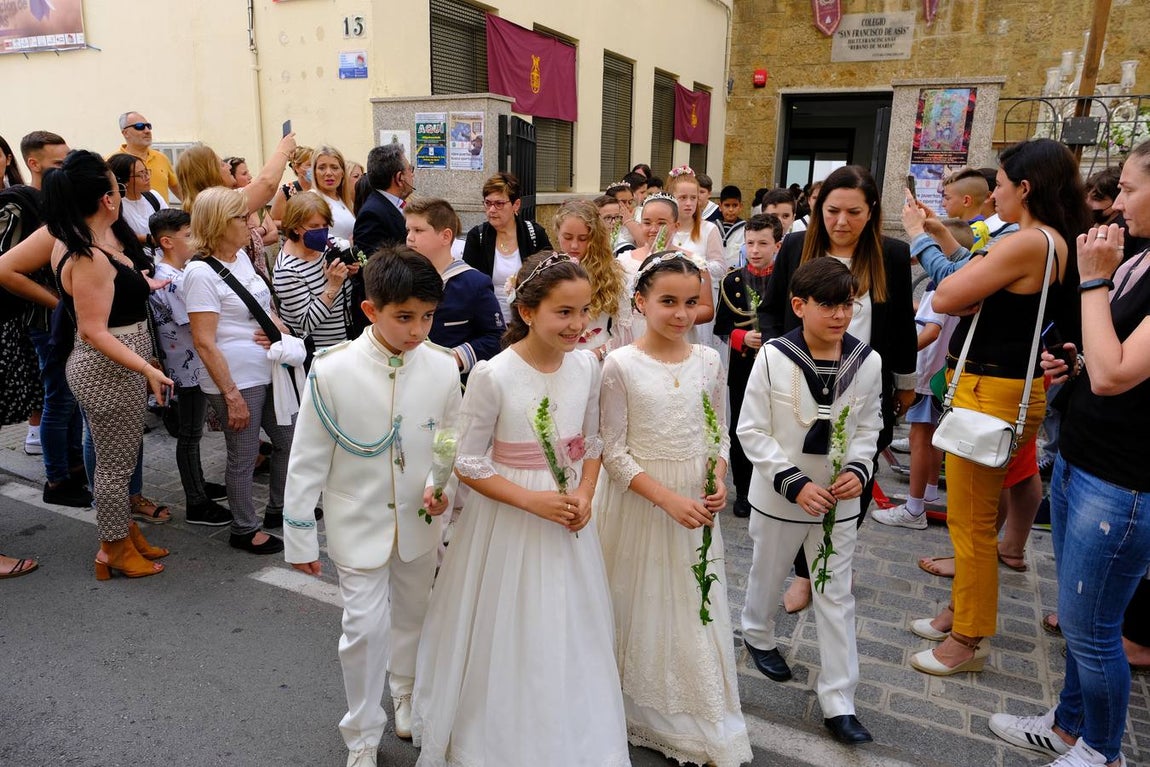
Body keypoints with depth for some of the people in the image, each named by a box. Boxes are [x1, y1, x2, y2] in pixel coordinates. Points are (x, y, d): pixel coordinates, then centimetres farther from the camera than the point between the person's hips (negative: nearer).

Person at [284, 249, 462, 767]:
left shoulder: (443, 367, -13)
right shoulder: (332, 371, -20)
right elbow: (307, 460, -12)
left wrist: (442, 484, -18)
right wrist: (300, 538, -7)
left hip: (420, 522, 3)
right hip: (360, 524, -3)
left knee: (413, 614, 22)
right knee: (366, 627, 1)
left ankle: (406, 693, 52)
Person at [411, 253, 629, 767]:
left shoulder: (586, 366, -5)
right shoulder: (493, 376, -20)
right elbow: (468, 463, -13)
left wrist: (584, 497, -9)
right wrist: (533, 501, -21)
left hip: (568, 519, 5)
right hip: (508, 521, -4)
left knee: (570, 634, 17)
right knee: (508, 640, 11)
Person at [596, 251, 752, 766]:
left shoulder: (708, 362, 0)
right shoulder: (621, 365, -12)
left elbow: (719, 435, 8)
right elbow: (613, 451, -11)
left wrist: (718, 482, -11)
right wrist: (667, 498, -20)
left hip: (696, 507, 3)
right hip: (638, 503, -3)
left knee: (699, 611, 12)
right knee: (641, 608, 11)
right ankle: (642, 717, 34)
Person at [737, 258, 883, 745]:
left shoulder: (868, 362, -9)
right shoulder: (773, 358, -18)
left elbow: (868, 426, 4)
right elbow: (752, 431, -14)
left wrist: (858, 469, -14)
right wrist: (795, 483, -20)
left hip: (839, 500, 2)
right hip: (779, 497, -2)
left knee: (837, 597, 8)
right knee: (768, 575, 22)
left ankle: (838, 703, 20)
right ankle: (757, 634, 53)